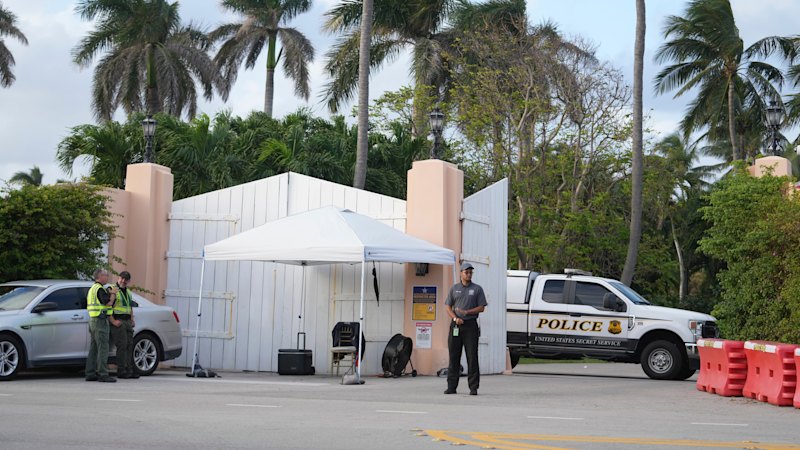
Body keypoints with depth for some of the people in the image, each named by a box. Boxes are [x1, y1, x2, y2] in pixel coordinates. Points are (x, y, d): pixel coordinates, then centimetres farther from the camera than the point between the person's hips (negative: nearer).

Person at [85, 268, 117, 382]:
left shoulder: (92, 289, 19)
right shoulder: (100, 289, -14)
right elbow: (108, 303, -21)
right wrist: (113, 294, -4)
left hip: (92, 320, 10)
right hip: (100, 320, -10)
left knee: (94, 348, 11)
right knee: (103, 348, -10)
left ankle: (90, 374, 12)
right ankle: (102, 374, -13)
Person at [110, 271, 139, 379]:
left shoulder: (128, 292, 20)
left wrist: (132, 320, 17)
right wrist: (113, 321, -17)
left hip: (127, 322, 8)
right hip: (118, 322, -8)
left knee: (129, 345, 5)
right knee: (122, 345, -11)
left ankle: (129, 370, 9)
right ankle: (121, 371, -9)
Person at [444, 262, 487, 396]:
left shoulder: (477, 289, 6)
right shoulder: (454, 288, 12)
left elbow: (481, 308, 1)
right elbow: (447, 306, 9)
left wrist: (466, 312, -12)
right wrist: (455, 318, -8)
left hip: (470, 325, -2)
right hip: (456, 325, 2)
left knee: (472, 357, -5)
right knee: (454, 356, 3)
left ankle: (473, 387, -3)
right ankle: (451, 386, 7)